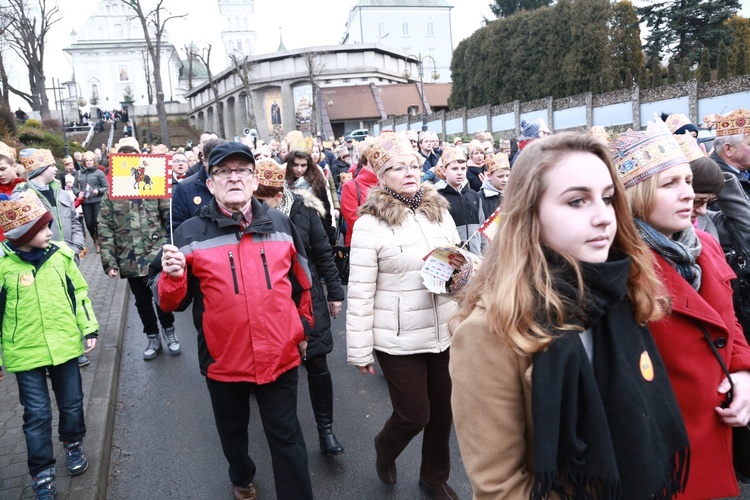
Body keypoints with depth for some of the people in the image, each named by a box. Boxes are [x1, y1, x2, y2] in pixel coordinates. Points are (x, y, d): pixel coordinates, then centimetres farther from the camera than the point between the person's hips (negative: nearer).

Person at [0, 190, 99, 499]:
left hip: (65, 345, 3)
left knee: (72, 402, 17)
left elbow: (79, 293, 6)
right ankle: (42, 473, 23)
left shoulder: (60, 254, -3)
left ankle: (73, 444, 43)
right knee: (37, 414, 6)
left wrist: (89, 329, 5)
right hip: (26, 353, -3)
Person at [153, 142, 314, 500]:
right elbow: (171, 302, -5)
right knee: (233, 432, 24)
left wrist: (304, 328, 16)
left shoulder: (280, 225, 0)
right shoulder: (191, 233, -7)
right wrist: (172, 276, -26)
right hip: (224, 360, 1)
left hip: (279, 356, 0)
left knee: (286, 437, 11)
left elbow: (301, 283, 12)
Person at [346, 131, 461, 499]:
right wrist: (360, 350, -10)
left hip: (445, 332, 5)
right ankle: (386, 447, 43)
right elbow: (360, 292, -12)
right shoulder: (370, 223, -12)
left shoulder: (439, 211, 4)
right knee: (414, 414, 7)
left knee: (443, 411, 17)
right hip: (399, 340, -5)